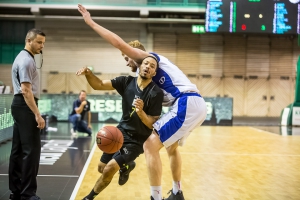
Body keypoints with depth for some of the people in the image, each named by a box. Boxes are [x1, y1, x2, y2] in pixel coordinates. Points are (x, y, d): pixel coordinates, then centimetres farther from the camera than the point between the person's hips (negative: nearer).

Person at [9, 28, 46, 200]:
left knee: (18, 149, 12)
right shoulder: (26, 60, -14)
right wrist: (37, 114, -26)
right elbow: (26, 90, -22)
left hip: (21, 105, 11)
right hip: (25, 106, -11)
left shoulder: (25, 58, 18)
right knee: (31, 149, -9)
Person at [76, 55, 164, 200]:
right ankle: (125, 166, 46)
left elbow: (153, 124, -18)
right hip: (121, 132, 5)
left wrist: (141, 112, -36)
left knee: (109, 169, -16)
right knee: (101, 168, 13)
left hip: (138, 140, -5)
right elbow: (99, 85, -9)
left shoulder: (156, 93, -20)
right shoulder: (127, 82, -7)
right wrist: (88, 73, -29)